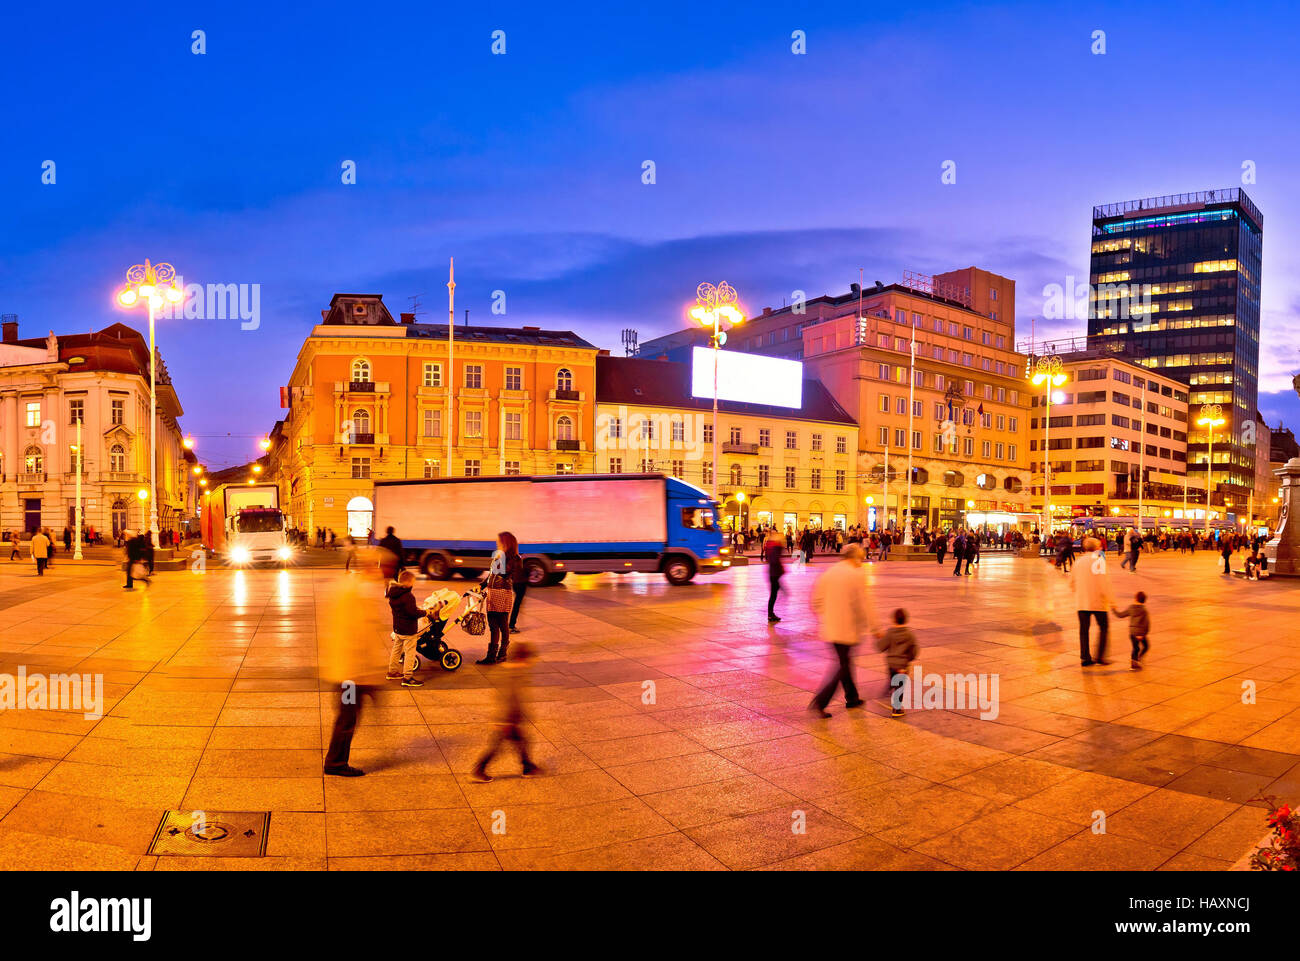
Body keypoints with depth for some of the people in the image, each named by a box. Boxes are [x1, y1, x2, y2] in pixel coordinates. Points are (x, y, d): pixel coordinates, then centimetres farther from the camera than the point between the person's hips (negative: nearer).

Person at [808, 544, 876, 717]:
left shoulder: (828, 573, 7)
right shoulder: (856, 575, -10)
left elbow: (816, 600, 8)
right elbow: (864, 605, -11)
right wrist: (874, 628, -3)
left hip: (830, 628, 6)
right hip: (847, 629, -6)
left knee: (844, 662, 20)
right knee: (843, 665, 1)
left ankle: (851, 697, 33)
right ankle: (820, 701, -8)